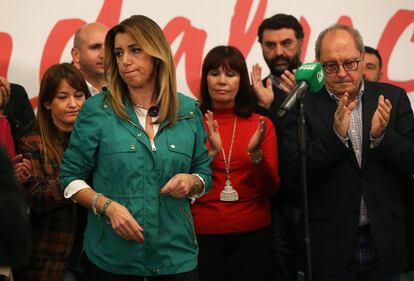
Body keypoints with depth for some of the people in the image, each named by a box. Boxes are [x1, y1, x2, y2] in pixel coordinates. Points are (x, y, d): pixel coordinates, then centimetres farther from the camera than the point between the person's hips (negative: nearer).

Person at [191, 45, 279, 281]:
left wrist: (256, 153, -19)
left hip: (253, 234, 1)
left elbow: (270, 189, -2)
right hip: (203, 234, -1)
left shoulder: (262, 125, 2)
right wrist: (211, 152, -21)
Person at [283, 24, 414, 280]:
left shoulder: (392, 98, 2)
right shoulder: (304, 105, -3)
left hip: (385, 240, 2)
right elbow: (295, 169, -10)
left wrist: (381, 135, -19)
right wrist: (336, 134, -23)